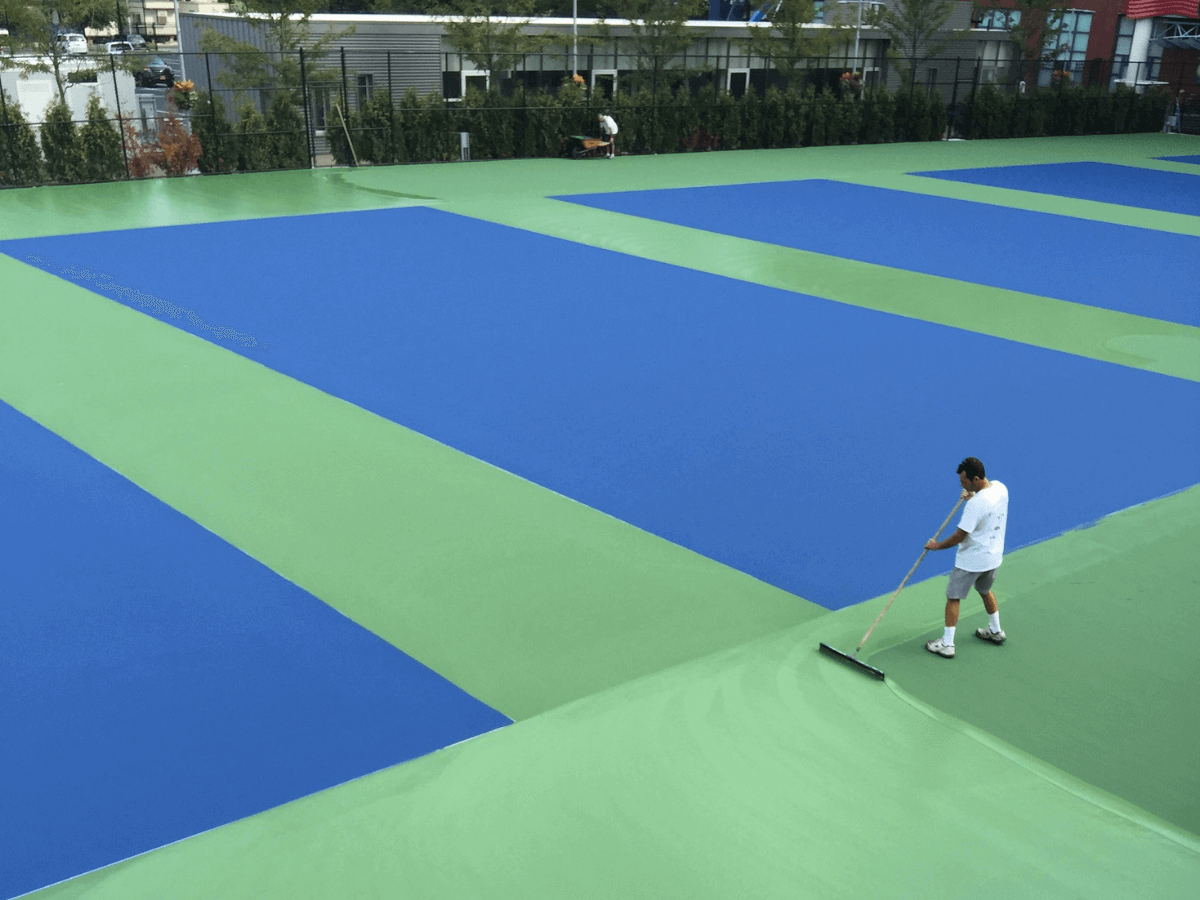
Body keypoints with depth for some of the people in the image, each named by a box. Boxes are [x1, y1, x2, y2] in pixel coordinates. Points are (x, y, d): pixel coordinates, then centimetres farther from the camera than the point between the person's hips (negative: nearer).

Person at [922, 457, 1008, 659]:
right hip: (994, 555, 8)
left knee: (953, 598, 5)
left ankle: (947, 644, 10)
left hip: (972, 560, -8)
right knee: (985, 590, 30)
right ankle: (995, 631, 44)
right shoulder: (1000, 488, -7)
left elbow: (959, 537, -24)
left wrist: (936, 545, -9)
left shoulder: (975, 504, -31)